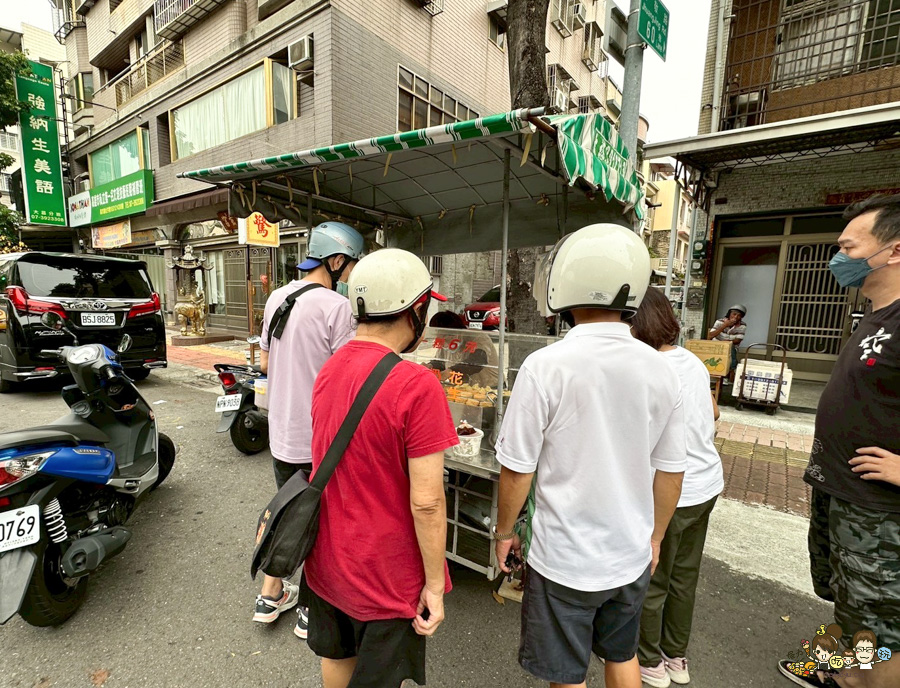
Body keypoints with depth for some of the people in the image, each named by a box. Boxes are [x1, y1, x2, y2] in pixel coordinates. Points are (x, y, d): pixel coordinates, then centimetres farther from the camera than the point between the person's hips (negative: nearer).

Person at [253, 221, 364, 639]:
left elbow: (265, 363, 12)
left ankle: (270, 596, 42)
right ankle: (311, 612, 31)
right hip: (321, 439, -7)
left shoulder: (277, 297, 5)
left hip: (281, 434, 7)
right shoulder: (336, 306, -19)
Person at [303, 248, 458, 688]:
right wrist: (435, 585, -12)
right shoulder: (416, 385, -28)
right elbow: (426, 502, -25)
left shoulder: (329, 369, -5)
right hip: (385, 574, -6)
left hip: (327, 558, 7)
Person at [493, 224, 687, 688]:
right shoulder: (661, 370, -8)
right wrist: (654, 537, 17)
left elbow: (517, 470, -17)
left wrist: (504, 532, 1)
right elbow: (670, 472, 1)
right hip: (633, 557, 5)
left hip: (565, 559, -4)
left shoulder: (545, 366, -23)